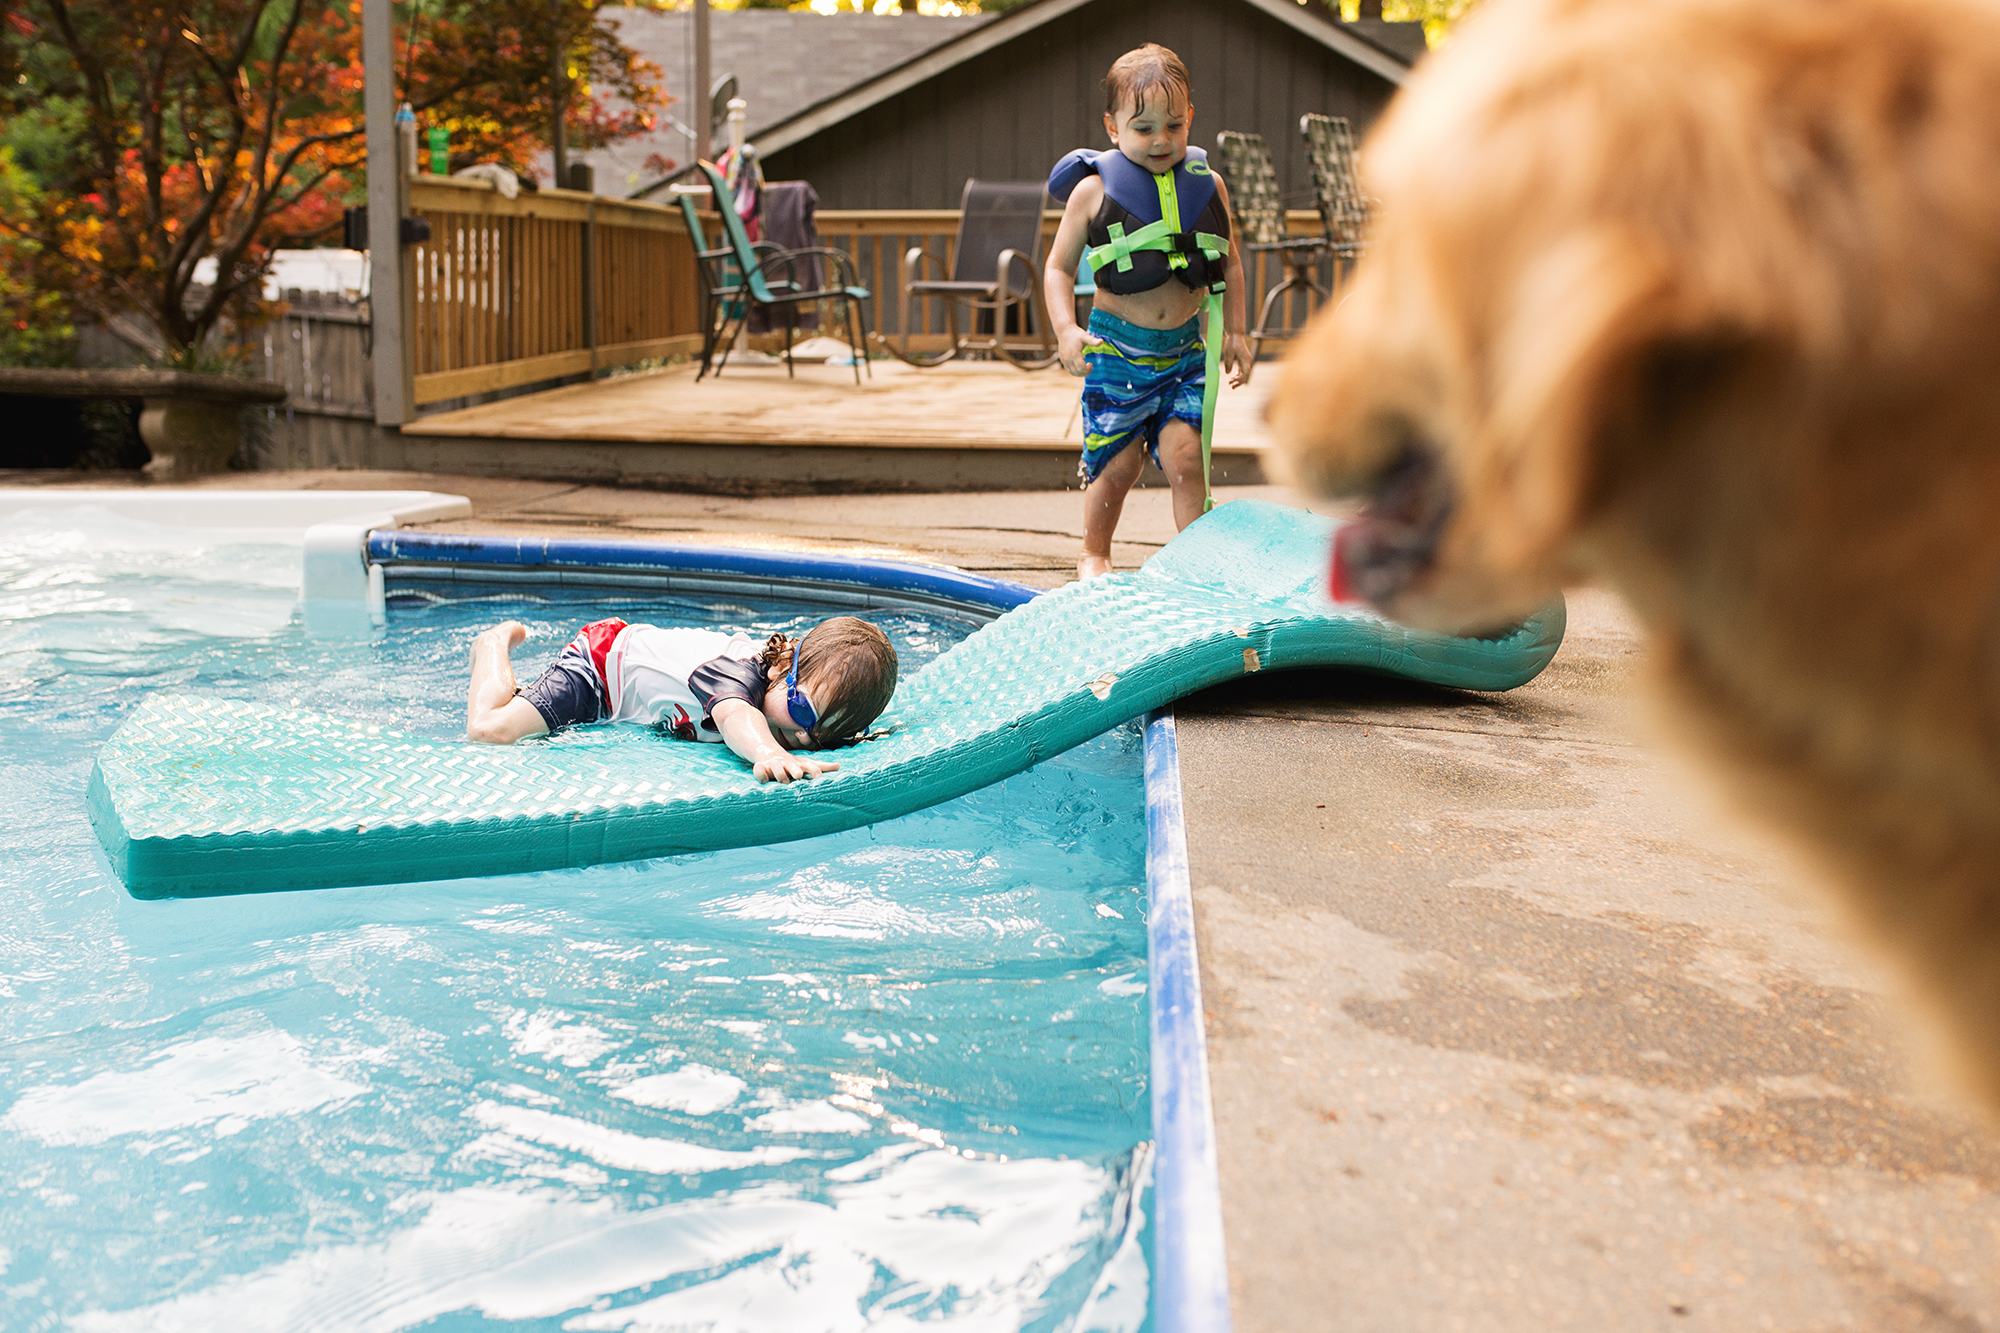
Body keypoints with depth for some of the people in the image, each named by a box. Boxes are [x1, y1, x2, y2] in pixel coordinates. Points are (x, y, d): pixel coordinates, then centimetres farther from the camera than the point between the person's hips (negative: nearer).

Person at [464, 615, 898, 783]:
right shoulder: (739, 673, -48)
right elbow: (735, 715, -71)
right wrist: (770, 754, -92)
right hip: (602, 658, -7)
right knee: (491, 730, -16)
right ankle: (499, 642, 13)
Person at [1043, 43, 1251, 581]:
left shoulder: (1206, 185, 3)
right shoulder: (1094, 190, -6)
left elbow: (1229, 263, 14)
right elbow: (1059, 267, 0)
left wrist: (1234, 333, 9)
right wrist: (1066, 330, -14)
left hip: (1186, 348, 2)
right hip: (1116, 348, -2)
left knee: (1184, 452, -10)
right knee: (1118, 462, 3)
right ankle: (1094, 553, 25)